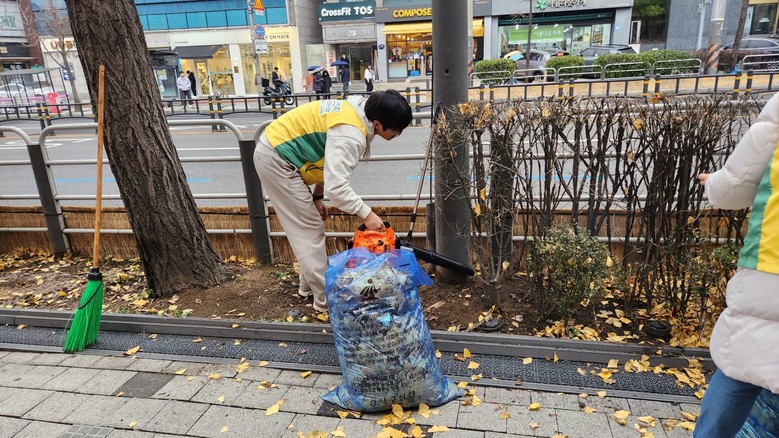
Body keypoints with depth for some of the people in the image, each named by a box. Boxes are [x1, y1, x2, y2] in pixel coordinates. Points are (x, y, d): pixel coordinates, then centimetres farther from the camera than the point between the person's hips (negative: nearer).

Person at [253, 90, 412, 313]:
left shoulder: (356, 113, 4)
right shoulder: (350, 135, -28)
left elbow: (327, 159, 14)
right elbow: (336, 186, -36)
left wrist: (317, 197, 15)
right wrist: (366, 214, -26)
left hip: (274, 149, 10)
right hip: (275, 159, -10)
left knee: (307, 227, 17)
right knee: (309, 229, -5)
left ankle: (309, 285, 31)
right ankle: (326, 298, 4)